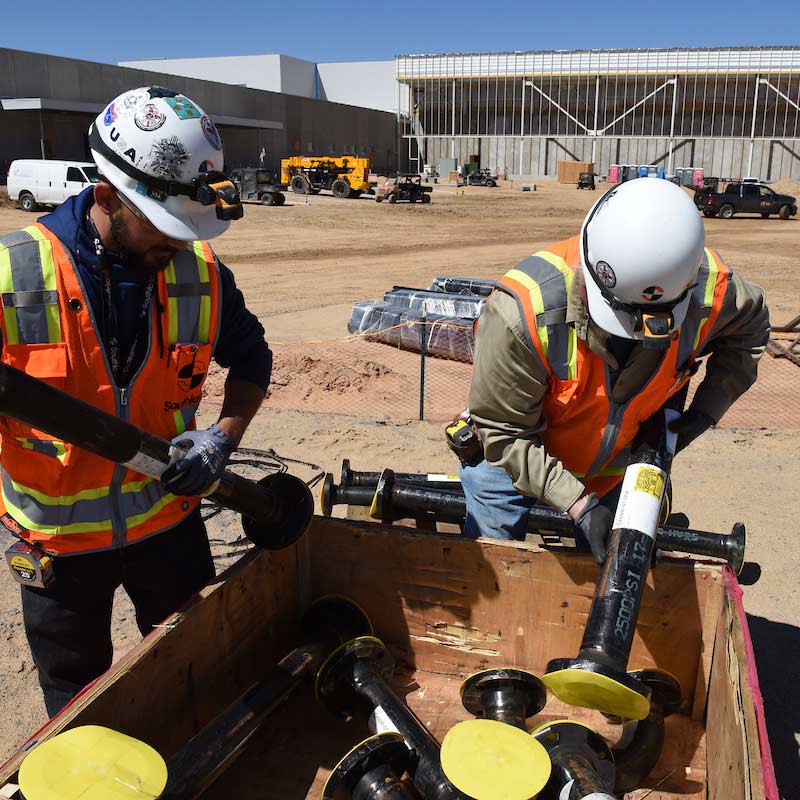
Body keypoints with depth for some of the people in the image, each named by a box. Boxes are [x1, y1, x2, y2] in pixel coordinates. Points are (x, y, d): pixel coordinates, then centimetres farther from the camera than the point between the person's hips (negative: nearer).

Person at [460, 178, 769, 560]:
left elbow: (748, 329, 3)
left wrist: (705, 411, -8)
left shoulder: (709, 288, -25)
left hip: (615, 467, 3)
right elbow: (503, 433, -26)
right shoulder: (524, 310, -38)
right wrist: (576, 503, -32)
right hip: (516, 465, -2)